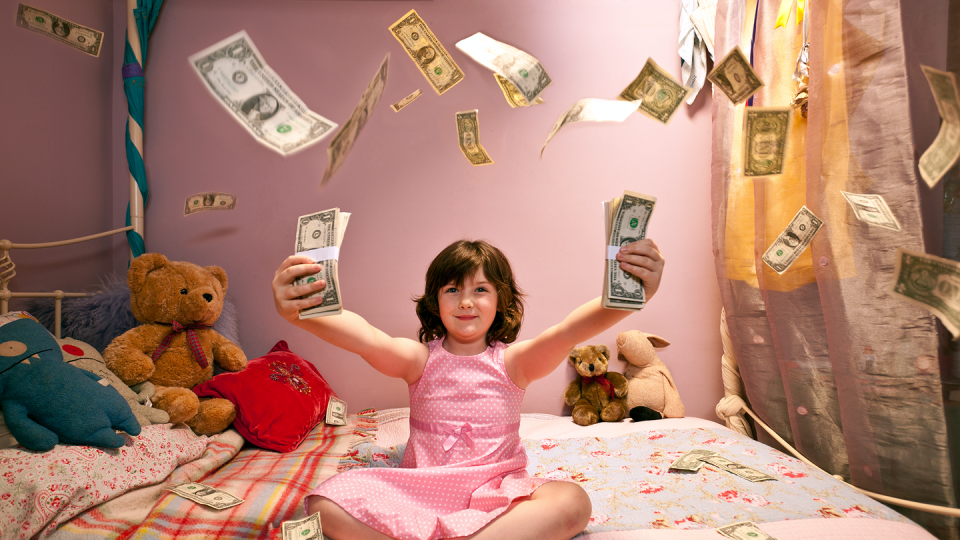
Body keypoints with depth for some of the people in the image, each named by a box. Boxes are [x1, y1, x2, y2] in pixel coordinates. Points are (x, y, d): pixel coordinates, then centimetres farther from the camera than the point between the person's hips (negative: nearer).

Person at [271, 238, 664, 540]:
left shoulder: (513, 361, -1)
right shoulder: (420, 358, -1)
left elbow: (568, 331, -21)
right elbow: (367, 339, -22)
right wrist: (297, 313, -43)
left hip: (497, 493, 0)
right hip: (420, 490, 0)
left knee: (572, 501, -29)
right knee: (327, 504, -21)